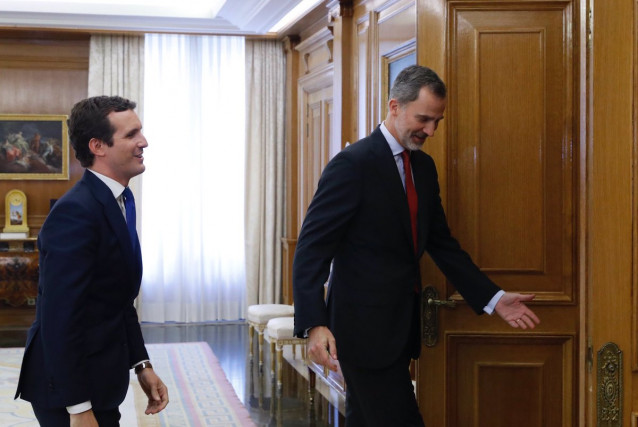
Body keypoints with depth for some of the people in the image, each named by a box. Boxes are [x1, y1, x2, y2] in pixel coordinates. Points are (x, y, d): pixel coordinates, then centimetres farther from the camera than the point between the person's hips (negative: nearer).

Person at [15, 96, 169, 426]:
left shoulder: (118, 201, 9)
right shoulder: (75, 212, -21)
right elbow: (59, 318, -24)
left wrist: (141, 365, 11)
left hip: (97, 379, 9)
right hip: (69, 389, -9)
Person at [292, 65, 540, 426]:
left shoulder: (424, 166, 11)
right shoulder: (353, 164, -13)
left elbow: (442, 243, 16)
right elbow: (312, 248, -16)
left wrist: (494, 298, 8)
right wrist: (314, 324, -27)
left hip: (400, 324, 8)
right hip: (365, 325, -8)